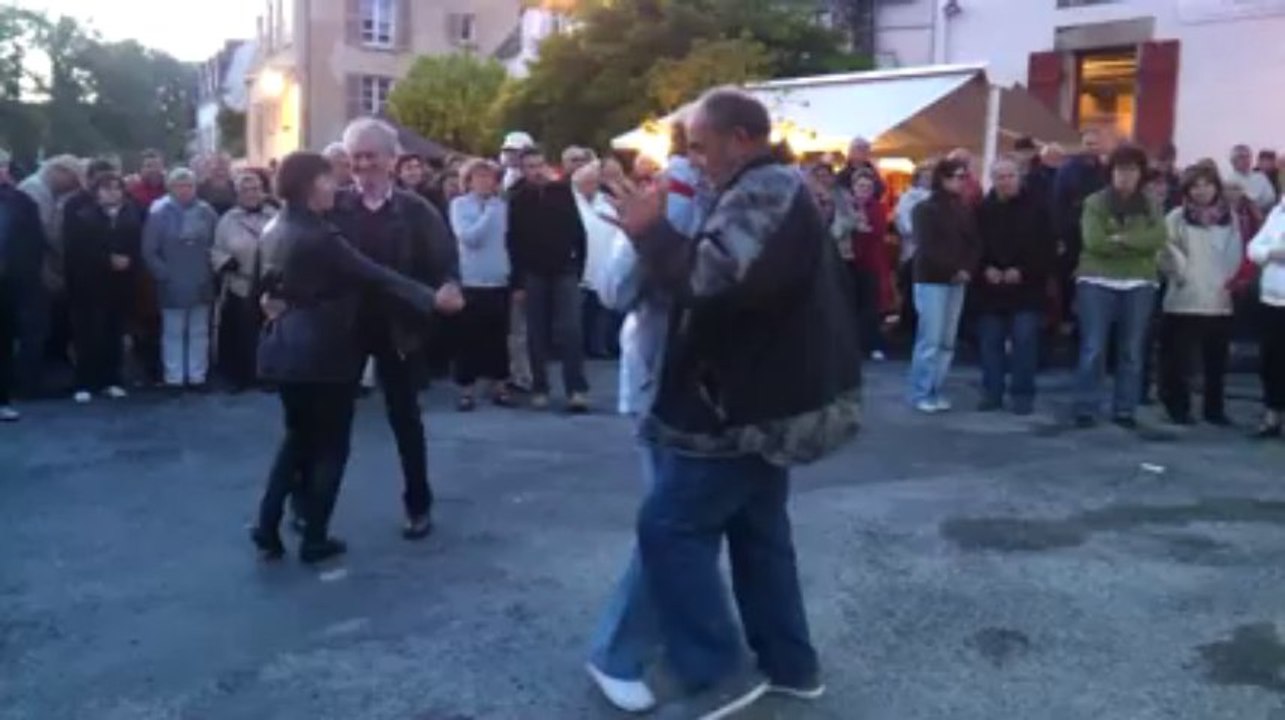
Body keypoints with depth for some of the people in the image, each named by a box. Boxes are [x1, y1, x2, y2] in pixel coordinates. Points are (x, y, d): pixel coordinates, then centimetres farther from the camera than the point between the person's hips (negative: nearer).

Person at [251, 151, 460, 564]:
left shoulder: (279, 230, 9)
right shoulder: (318, 237, -19)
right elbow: (375, 276, -23)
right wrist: (431, 298, -26)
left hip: (288, 350, 9)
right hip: (323, 353, -9)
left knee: (298, 437, 20)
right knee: (329, 445, 4)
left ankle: (268, 527, 15)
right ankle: (314, 539, 9)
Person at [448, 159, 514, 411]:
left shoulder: (502, 205, 9)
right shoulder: (459, 204, -2)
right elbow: (468, 237, -15)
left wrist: (516, 276, 5)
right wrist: (489, 212, -13)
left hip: (498, 281, 3)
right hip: (470, 281, -3)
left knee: (498, 337, 9)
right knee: (468, 338, 2)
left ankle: (499, 386, 18)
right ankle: (467, 389, 10)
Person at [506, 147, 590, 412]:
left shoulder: (563, 191, 3)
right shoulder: (517, 200, 1)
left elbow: (578, 230, 5)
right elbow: (513, 241, -2)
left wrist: (579, 264, -1)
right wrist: (518, 279, -7)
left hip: (564, 270, 0)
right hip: (534, 273, 0)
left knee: (570, 330, -8)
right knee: (537, 334, 5)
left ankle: (577, 389, -8)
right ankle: (539, 389, 13)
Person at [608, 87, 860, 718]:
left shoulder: (762, 192, -18)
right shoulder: (776, 189, 18)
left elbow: (710, 278, -32)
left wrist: (649, 231, -18)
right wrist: (660, 233, 5)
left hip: (746, 405, -11)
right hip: (769, 397, 11)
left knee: (669, 527, -5)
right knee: (758, 527, 18)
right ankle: (790, 664, 27)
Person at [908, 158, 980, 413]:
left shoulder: (965, 211, 12)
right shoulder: (926, 209, -3)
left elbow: (975, 244, 8)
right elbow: (928, 247, -12)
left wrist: (966, 270, -9)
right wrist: (952, 271, -15)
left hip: (958, 282, 5)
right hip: (932, 280, -5)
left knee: (947, 341, 4)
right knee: (930, 340, -7)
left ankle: (937, 392, 11)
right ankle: (921, 394, 1)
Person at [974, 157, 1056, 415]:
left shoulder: (1036, 206, -3)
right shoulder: (983, 209, 5)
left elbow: (1047, 248, -5)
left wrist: (1023, 271, -14)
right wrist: (984, 269, -9)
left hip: (1026, 286, -3)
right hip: (990, 287, 3)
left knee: (1024, 341, -5)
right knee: (991, 342, 6)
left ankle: (1023, 394, 3)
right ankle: (992, 392, 15)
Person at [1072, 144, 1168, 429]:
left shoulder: (1150, 206, 8)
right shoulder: (1095, 202, 1)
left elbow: (1157, 238, -10)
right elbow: (1094, 241, -14)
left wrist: (1120, 239, -19)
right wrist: (1136, 245, -10)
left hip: (1139, 284, 3)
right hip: (1097, 281, -2)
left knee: (1132, 351, 5)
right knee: (1093, 349, -5)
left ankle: (1125, 410, 12)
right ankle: (1086, 409, 1)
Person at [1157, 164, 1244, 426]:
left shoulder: (1229, 218, 10)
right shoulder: (1176, 218, -1)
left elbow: (1235, 253, 10)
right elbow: (1167, 252, -6)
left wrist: (1229, 279, -1)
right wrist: (1181, 274, -11)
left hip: (1219, 300, 3)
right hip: (1184, 299, -3)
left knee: (1216, 359, 9)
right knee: (1179, 357, 0)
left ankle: (1215, 409, 20)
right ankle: (1178, 408, 11)